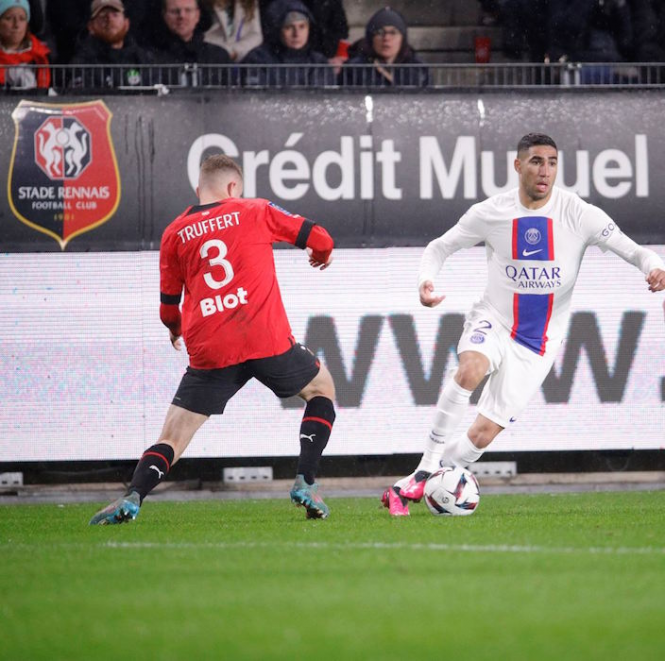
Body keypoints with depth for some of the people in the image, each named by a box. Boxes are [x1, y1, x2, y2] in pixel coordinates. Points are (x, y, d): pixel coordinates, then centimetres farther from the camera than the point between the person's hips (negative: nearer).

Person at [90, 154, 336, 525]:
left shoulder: (175, 233, 14)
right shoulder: (255, 212, 9)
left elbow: (169, 307, 21)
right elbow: (317, 238, 14)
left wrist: (176, 329, 44)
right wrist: (323, 254, 39)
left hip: (208, 352, 1)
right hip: (267, 340, -1)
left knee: (173, 439, 6)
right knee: (322, 388, 24)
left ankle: (133, 498, -20)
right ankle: (306, 483, 10)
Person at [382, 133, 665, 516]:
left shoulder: (579, 214, -11)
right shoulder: (490, 213, -6)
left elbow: (632, 250, -15)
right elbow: (440, 247, 6)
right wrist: (425, 281, -15)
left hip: (537, 345, 1)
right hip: (493, 322, 0)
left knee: (483, 435, -2)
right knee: (471, 370, -36)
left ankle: (412, 486, 18)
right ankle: (428, 467, -26)